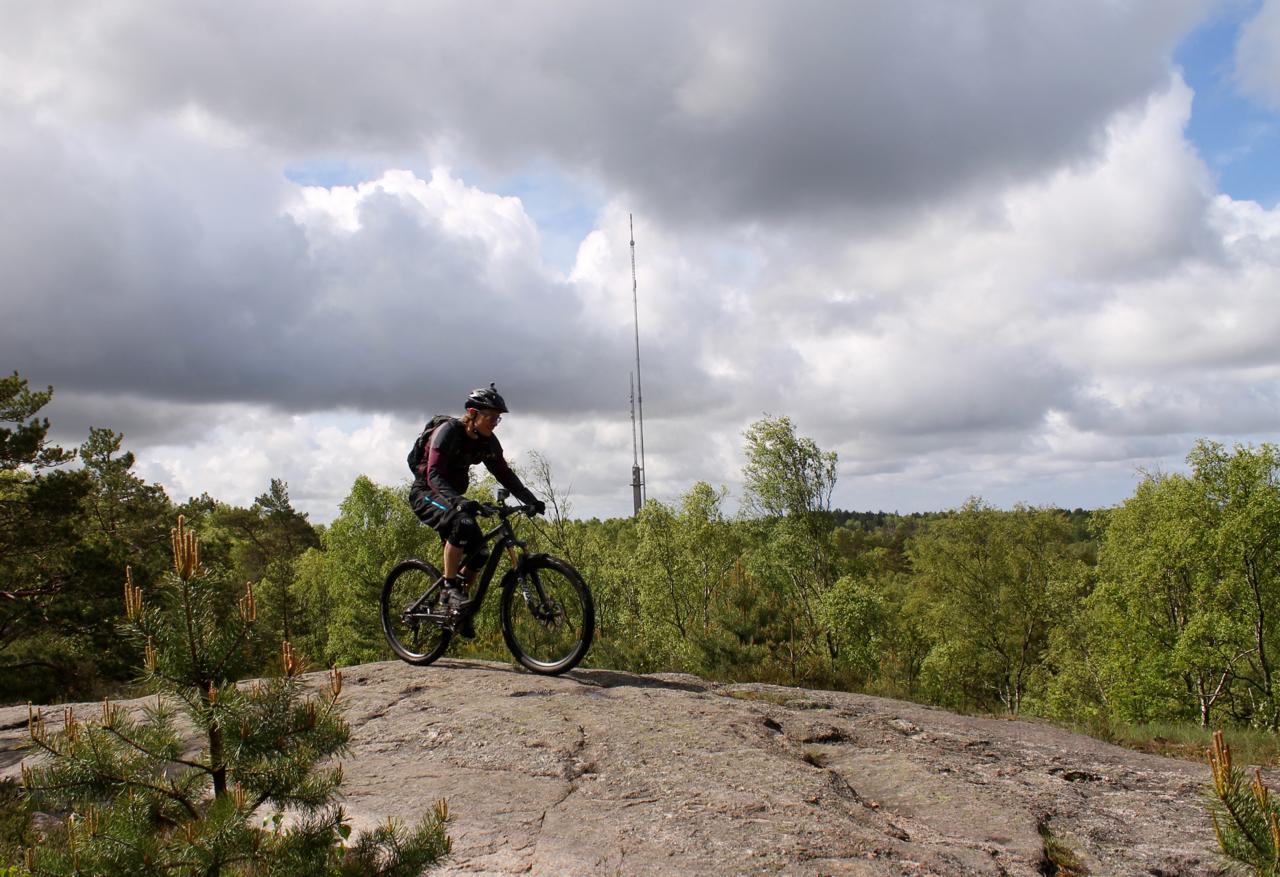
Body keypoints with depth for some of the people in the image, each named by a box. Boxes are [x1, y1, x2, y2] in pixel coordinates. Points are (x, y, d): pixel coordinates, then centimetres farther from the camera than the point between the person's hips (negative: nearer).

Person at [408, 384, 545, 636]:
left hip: (451, 498, 7)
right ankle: (450, 586, -25)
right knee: (462, 523, -36)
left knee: (479, 555, -5)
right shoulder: (448, 431, -22)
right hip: (425, 494, -7)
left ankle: (459, 613, 14)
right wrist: (457, 501, -48)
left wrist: (531, 500, -11)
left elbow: (504, 474, 3)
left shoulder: (488, 442, -1)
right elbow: (434, 475, -32)